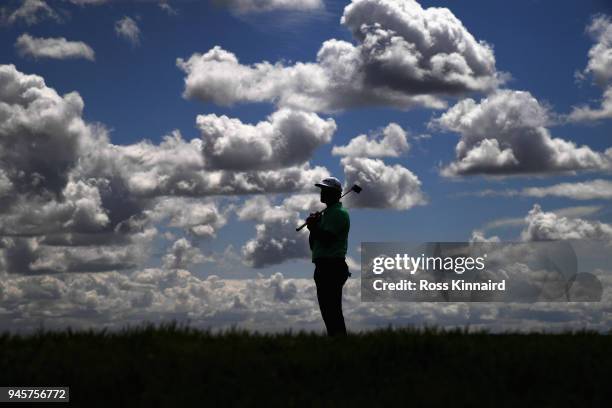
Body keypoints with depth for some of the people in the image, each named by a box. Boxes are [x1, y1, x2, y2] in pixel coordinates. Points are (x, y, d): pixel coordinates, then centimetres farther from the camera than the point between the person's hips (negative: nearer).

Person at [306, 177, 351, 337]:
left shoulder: (339, 213, -9)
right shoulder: (325, 213, 22)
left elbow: (326, 239, -20)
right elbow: (313, 245, 21)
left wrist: (313, 226, -5)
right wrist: (313, 225, 6)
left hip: (332, 268, -10)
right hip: (324, 267, 10)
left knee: (332, 311, -13)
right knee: (328, 311, 11)